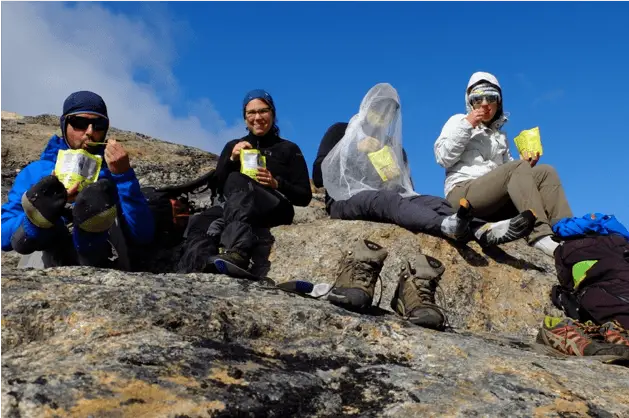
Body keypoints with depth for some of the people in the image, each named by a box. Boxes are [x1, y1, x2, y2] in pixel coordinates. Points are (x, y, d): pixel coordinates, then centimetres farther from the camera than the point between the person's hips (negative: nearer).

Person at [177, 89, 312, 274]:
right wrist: (232, 159, 1)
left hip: (275, 209, -3)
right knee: (199, 223, -32)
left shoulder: (289, 149, 20)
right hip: (232, 208, 3)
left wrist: (277, 184, -7)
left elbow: (304, 197, 11)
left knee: (237, 181, -36)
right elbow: (218, 187, 16)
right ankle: (202, 267, -65)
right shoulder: (233, 146, 27)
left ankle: (235, 252, -62)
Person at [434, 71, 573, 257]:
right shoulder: (458, 121, 14)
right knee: (517, 168, -30)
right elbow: (443, 158, 0)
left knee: (545, 171, -16)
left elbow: (507, 169, 24)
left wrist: (525, 164, 3)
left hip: (496, 202, 6)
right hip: (463, 193, -5)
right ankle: (540, 234, -48)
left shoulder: (500, 135, 28)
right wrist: (467, 125, -4)